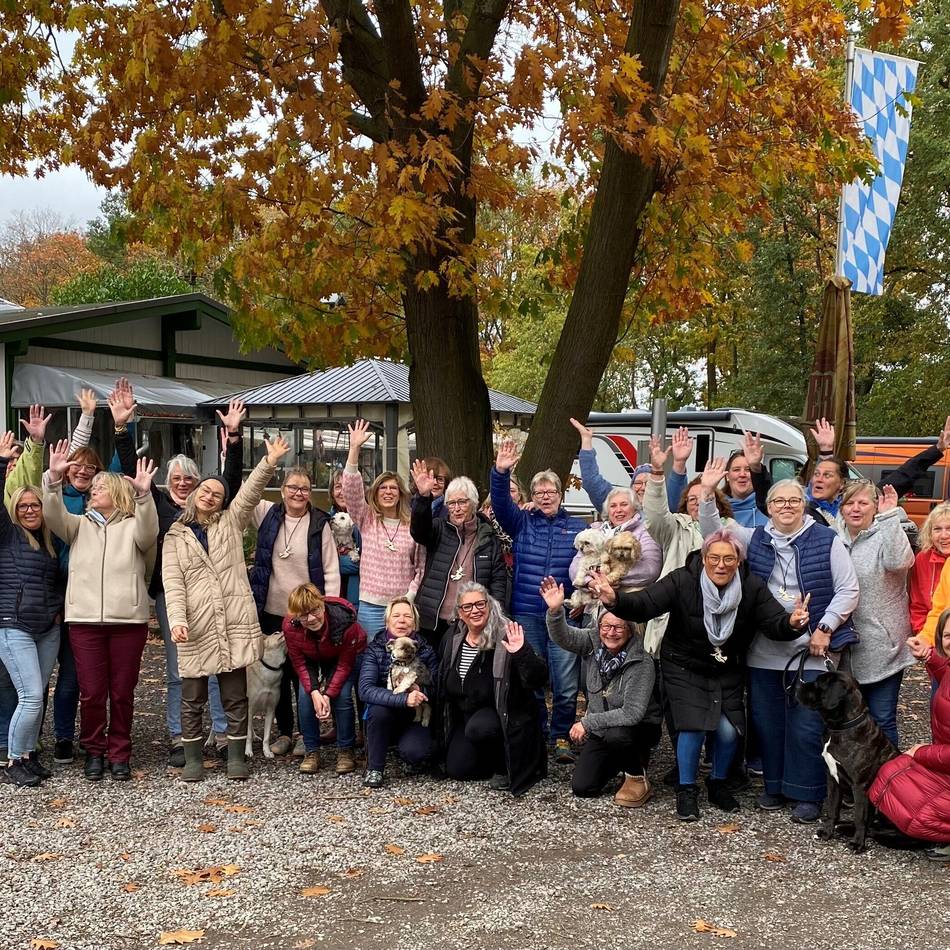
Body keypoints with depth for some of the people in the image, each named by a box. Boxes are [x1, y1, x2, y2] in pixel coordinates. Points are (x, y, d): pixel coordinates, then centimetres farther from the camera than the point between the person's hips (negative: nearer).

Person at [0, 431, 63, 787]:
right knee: (31, 696, -11)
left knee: (36, 696, 7)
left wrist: (60, 607, 12)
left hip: (49, 629, 5)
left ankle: (29, 754, 19)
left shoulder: (50, 541, 15)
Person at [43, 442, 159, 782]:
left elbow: (149, 533, -16)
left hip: (128, 619, -2)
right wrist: (54, 479, -19)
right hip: (85, 619, 2)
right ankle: (94, 751, 20)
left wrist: (144, 494, -32)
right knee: (91, 692, 2)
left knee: (122, 693, 5)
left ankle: (119, 753, 19)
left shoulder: (134, 526, 7)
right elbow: (54, 516, -3)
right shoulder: (79, 525, 15)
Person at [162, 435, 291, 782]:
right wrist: (177, 620, -16)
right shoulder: (175, 537, 8)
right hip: (196, 627, -1)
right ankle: (193, 760, 17)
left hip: (234, 623, 1)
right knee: (192, 698, 6)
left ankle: (236, 757, 15)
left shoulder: (231, 522, 12)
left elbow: (250, 493, -3)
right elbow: (173, 582, -2)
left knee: (235, 696, 6)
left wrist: (269, 464, -19)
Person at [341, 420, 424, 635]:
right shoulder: (366, 519, 4)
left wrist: (409, 596, -6)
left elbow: (421, 566, 5)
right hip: (371, 605, 0)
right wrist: (354, 448, -17)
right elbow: (351, 489, -9)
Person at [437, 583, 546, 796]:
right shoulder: (452, 639, 0)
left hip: (502, 713, -6)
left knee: (478, 728, -35)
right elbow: (443, 684, 17)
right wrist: (444, 722, 17)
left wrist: (522, 653, -41)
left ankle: (503, 767, -6)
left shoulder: (505, 638, -19)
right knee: (457, 770, -6)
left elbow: (538, 681, -25)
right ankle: (493, 755, 23)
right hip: (464, 716, 6)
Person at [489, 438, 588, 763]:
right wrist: (501, 473, -23)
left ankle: (561, 737, 10)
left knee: (566, 684, -3)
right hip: (527, 614, 1)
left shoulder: (578, 527, 11)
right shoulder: (522, 522, 11)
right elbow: (501, 503, -6)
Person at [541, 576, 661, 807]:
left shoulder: (641, 664, -24)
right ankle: (625, 759, 22)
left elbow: (632, 713, -29)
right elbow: (563, 636, -26)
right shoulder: (592, 643, -9)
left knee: (615, 734, -38)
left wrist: (587, 722, -25)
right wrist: (555, 610, -47)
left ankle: (637, 778, -9)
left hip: (639, 729, -5)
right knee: (581, 787, -5)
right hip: (602, 731, 5)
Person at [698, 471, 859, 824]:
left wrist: (824, 629, -9)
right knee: (767, 722, 10)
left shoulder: (827, 541, -1)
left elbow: (848, 590, -1)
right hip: (764, 653, 4)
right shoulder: (755, 539, 9)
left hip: (811, 652, -4)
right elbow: (712, 531, 5)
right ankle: (775, 785, 25)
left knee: (806, 725, -2)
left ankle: (807, 794, 10)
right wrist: (708, 493, -10)